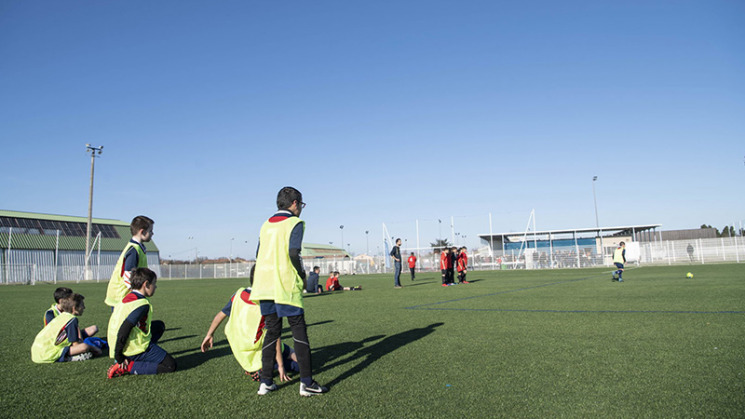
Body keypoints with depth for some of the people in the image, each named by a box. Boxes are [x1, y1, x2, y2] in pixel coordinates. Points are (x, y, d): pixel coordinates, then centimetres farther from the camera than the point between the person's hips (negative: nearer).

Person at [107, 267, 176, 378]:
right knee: (170, 366, -3)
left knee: (159, 325, 26)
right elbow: (123, 330, -24)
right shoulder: (143, 304, -17)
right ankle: (128, 367, -9)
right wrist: (119, 358, -16)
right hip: (135, 348, -9)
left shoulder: (126, 298, 11)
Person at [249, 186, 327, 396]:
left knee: (272, 330, 13)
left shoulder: (266, 225, 17)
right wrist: (302, 276, -1)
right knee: (299, 330, 1)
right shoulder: (295, 223, -3)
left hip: (264, 286, 7)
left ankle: (265, 382, 14)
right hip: (286, 286, -6)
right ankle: (306, 383, 2)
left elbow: (259, 257, 14)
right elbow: (293, 253, -15)